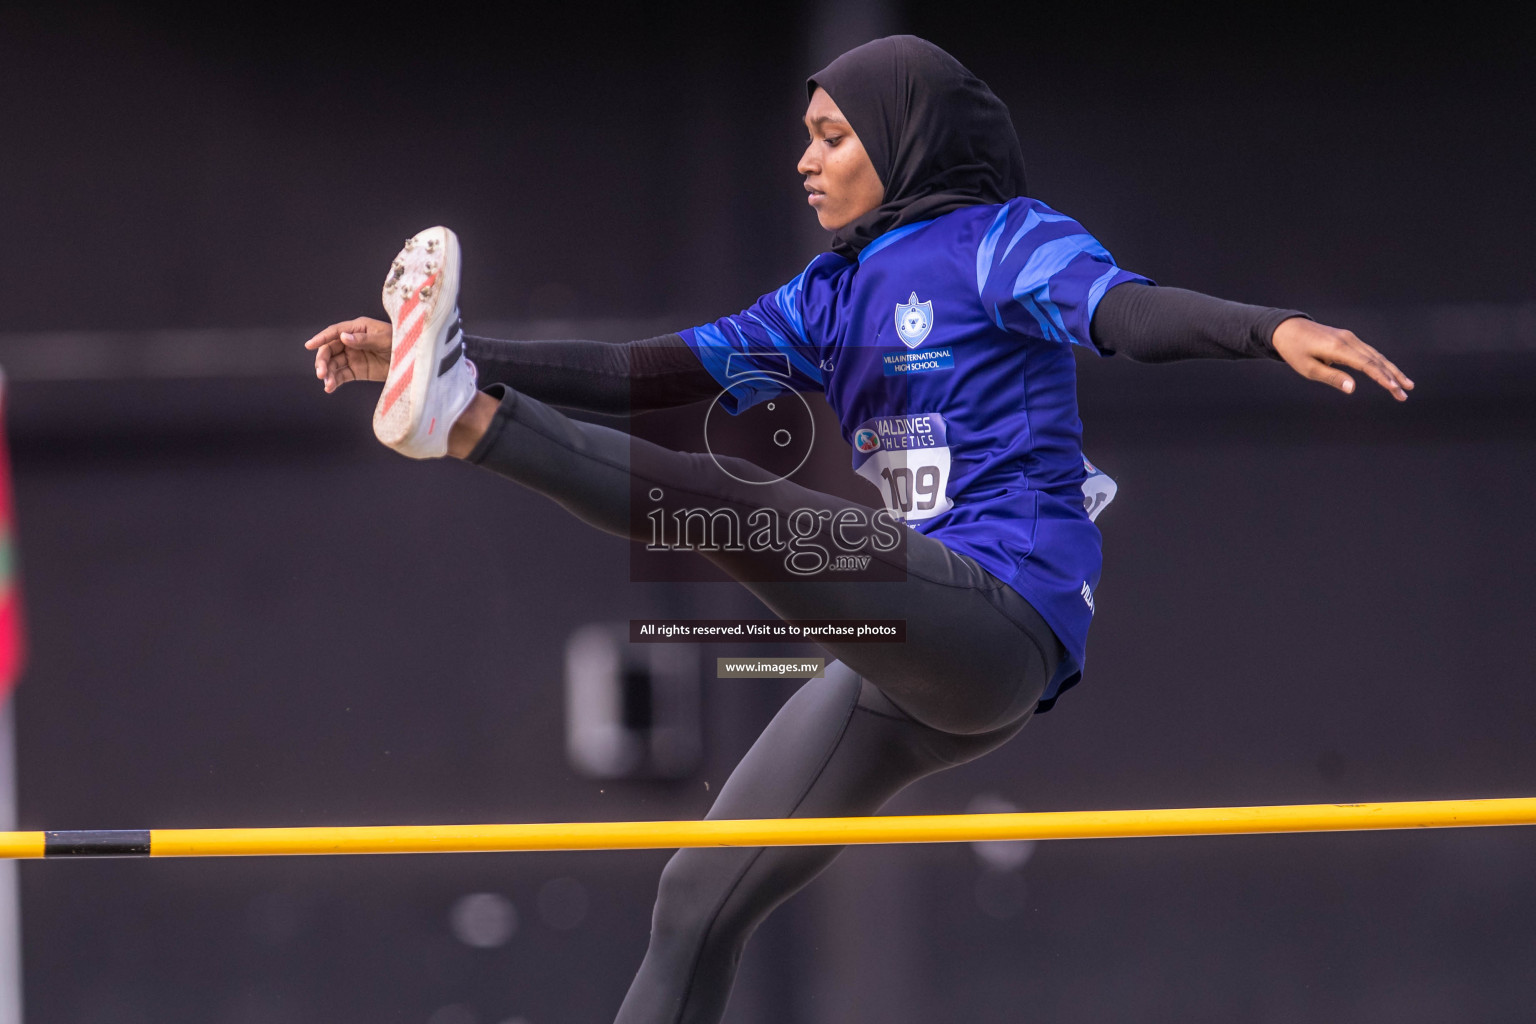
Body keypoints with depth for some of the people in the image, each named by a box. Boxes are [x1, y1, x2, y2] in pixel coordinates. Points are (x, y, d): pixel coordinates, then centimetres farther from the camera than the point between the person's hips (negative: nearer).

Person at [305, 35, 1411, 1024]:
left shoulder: (1003, 242, 0)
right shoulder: (834, 294, 21)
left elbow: (1130, 308, -19)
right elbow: (654, 375, 17)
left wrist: (1273, 329, -41)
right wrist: (447, 356, 8)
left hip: (1006, 614, -8)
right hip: (911, 665, 8)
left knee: (737, 502, -27)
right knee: (700, 903, 6)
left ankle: (468, 423, -32)